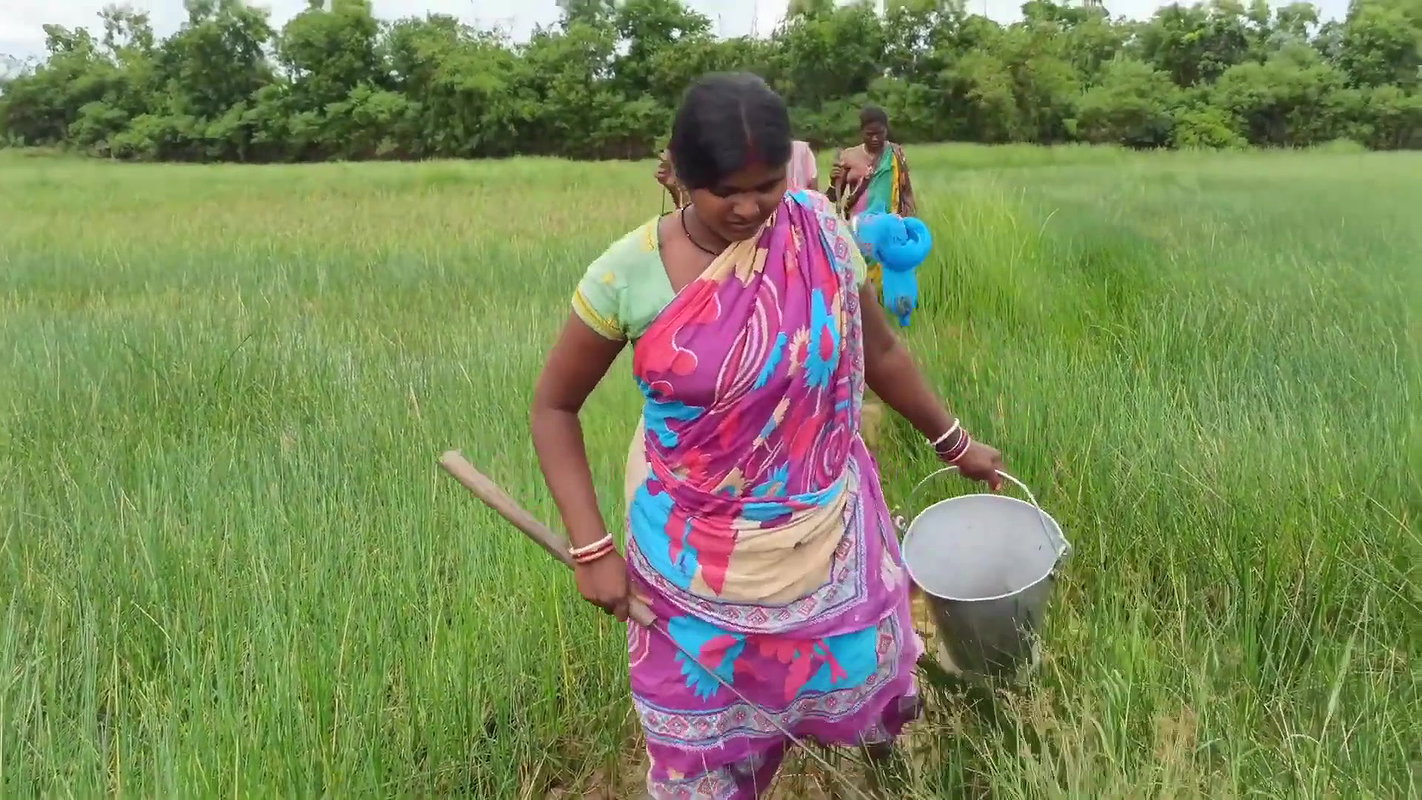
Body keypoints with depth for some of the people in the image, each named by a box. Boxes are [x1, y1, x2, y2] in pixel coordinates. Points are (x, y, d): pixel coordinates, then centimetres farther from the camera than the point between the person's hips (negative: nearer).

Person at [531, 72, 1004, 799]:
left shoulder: (817, 234, -11)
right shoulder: (628, 273, -17)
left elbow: (879, 350, 5)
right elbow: (554, 405, -6)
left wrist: (954, 442, 13)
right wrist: (590, 547, -12)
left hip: (823, 538, 2)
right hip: (696, 556, -1)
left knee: (856, 678, 20)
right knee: (702, 733, 13)